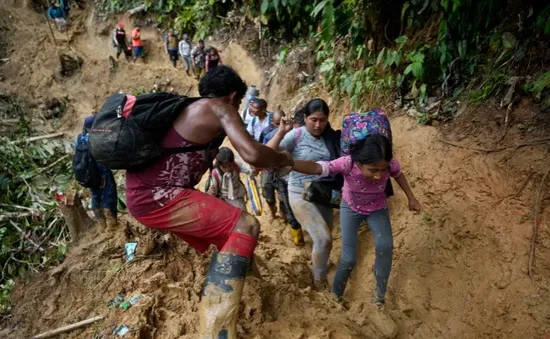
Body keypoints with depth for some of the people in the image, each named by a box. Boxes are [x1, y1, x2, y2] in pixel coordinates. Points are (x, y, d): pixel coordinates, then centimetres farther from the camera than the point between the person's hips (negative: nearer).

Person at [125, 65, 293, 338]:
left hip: (145, 191, 10)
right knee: (245, 226, -15)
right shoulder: (221, 109, -7)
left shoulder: (192, 109, 20)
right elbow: (252, 154, -22)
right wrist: (284, 159, -1)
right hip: (157, 196, -10)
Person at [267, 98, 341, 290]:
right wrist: (282, 132, -30)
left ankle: (320, 265, 46)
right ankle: (319, 281, 8)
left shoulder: (331, 137, -1)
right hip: (301, 194, -5)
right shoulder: (296, 135, -13)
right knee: (323, 238, -14)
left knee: (326, 238, 15)